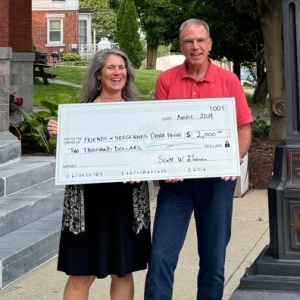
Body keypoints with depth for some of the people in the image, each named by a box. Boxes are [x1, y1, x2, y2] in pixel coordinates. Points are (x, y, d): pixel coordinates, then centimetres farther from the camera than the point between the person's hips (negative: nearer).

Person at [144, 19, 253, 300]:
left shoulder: (228, 80, 2)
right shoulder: (166, 80, 2)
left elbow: (244, 128, 4)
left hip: (217, 179, 0)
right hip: (177, 179, 0)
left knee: (214, 259, 9)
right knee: (161, 256, -5)